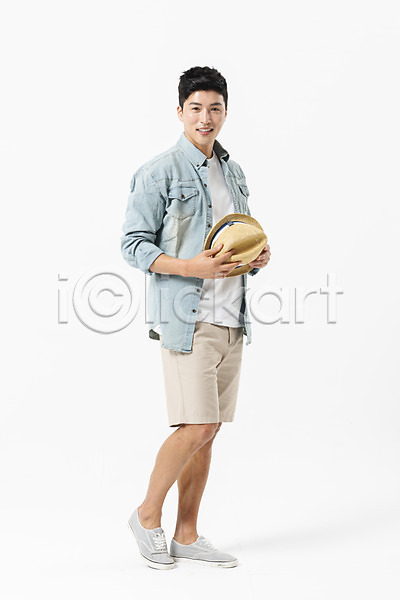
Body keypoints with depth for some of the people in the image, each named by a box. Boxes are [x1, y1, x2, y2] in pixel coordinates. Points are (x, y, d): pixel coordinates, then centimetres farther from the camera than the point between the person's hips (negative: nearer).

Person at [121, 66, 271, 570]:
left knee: (207, 430, 9)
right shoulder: (159, 172, -6)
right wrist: (190, 267, -21)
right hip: (187, 319, -7)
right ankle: (148, 515, 11)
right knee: (196, 427, -11)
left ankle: (187, 534, 19)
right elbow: (133, 245, -9)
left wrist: (256, 257, 2)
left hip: (231, 319, 7)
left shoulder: (234, 173, 16)